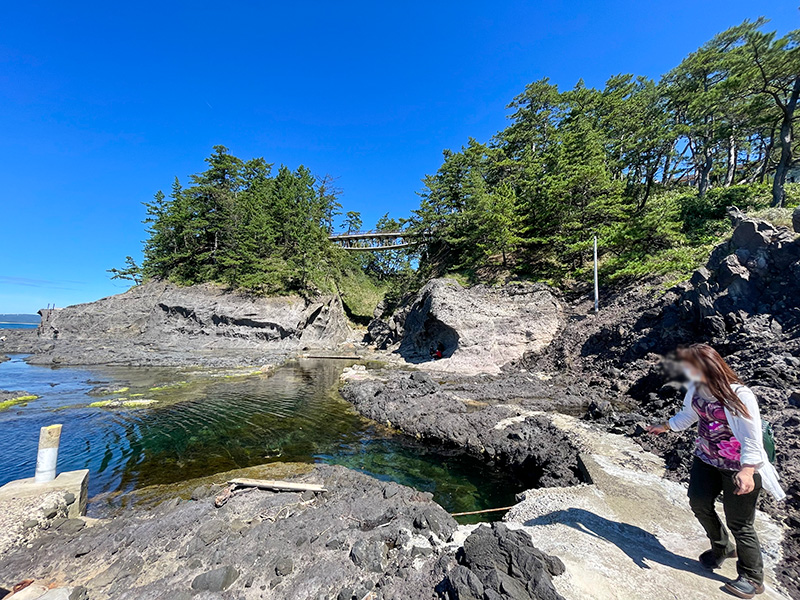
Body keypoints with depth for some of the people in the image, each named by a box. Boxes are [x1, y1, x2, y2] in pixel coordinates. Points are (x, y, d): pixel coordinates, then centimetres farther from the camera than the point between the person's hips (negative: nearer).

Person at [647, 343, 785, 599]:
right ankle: (722, 547, 41)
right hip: (707, 459, 7)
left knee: (739, 523, 5)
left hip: (739, 468, -6)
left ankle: (752, 579, 28)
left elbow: (752, 439, -25)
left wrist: (746, 472, -33)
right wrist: (665, 426, 23)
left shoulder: (739, 395, -27)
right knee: (699, 502, 14)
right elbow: (688, 414, 12)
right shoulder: (697, 388, -7)